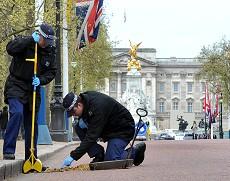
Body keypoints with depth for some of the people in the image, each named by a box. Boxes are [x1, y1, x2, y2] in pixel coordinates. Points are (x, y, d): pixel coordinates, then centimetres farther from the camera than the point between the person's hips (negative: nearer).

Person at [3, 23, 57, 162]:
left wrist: (41, 80, -13)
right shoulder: (25, 43, -10)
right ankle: (8, 150, -22)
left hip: (33, 88, 5)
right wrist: (31, 40, -30)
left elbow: (52, 72, 6)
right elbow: (10, 48, -30)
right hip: (16, 86, -5)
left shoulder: (50, 51, 3)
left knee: (32, 121, 8)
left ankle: (31, 157, 15)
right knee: (17, 113, -25)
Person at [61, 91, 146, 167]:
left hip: (123, 129, -9)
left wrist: (73, 156, -39)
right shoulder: (84, 98, -8)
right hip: (107, 128, 9)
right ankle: (99, 156, -3)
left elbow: (91, 136, -37)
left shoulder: (97, 107, -34)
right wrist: (81, 121, -16)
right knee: (79, 128, -8)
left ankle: (135, 151, 4)